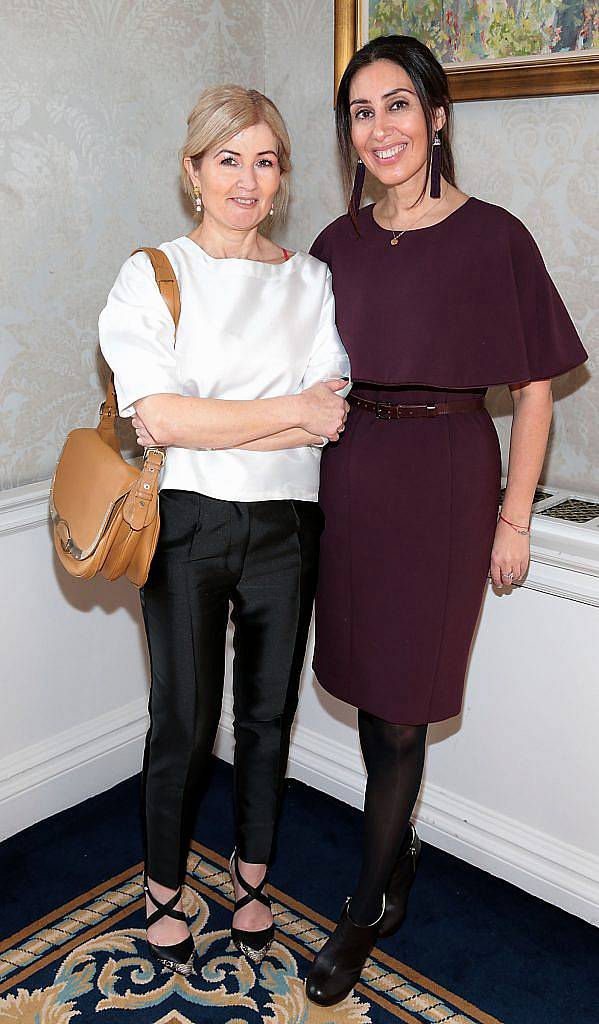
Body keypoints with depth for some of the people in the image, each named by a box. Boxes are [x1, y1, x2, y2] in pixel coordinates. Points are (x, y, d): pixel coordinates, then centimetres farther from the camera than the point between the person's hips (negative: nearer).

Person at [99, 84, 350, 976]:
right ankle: (164, 885, 31)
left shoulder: (311, 281, 6)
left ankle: (252, 875, 36)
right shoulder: (152, 275, -2)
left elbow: (331, 420, -5)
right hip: (187, 525, -2)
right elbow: (157, 417, -15)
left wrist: (207, 426, -14)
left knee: (268, 709, 14)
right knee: (184, 719, 6)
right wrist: (290, 412, -13)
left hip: (286, 525, 3)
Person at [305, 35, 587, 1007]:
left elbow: (534, 388, -3)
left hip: (445, 479, -4)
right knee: (371, 688, 14)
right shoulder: (337, 244, 8)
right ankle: (399, 850, 38)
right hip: (350, 477, 5)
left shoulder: (492, 237, -6)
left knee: (400, 706, 2)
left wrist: (514, 518, -5)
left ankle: (368, 908, 20)